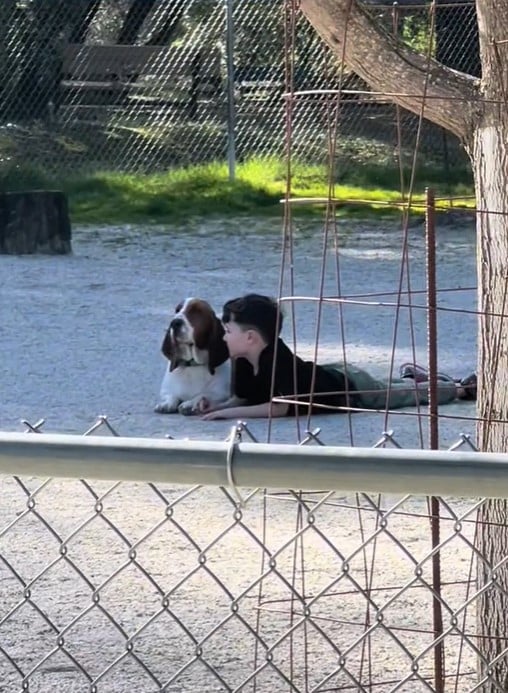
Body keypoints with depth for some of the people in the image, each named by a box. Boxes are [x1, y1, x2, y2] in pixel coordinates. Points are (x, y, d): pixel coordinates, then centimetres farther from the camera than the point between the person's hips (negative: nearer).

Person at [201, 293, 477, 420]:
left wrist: (229, 413, -45)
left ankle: (462, 388, 39)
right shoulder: (244, 364, -17)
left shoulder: (275, 356, -41)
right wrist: (217, 408, -26)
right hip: (328, 375, 6)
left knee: (411, 394, 18)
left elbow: (279, 407, -44)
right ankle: (410, 375, 61)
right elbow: (242, 399, -5)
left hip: (348, 385, -6)